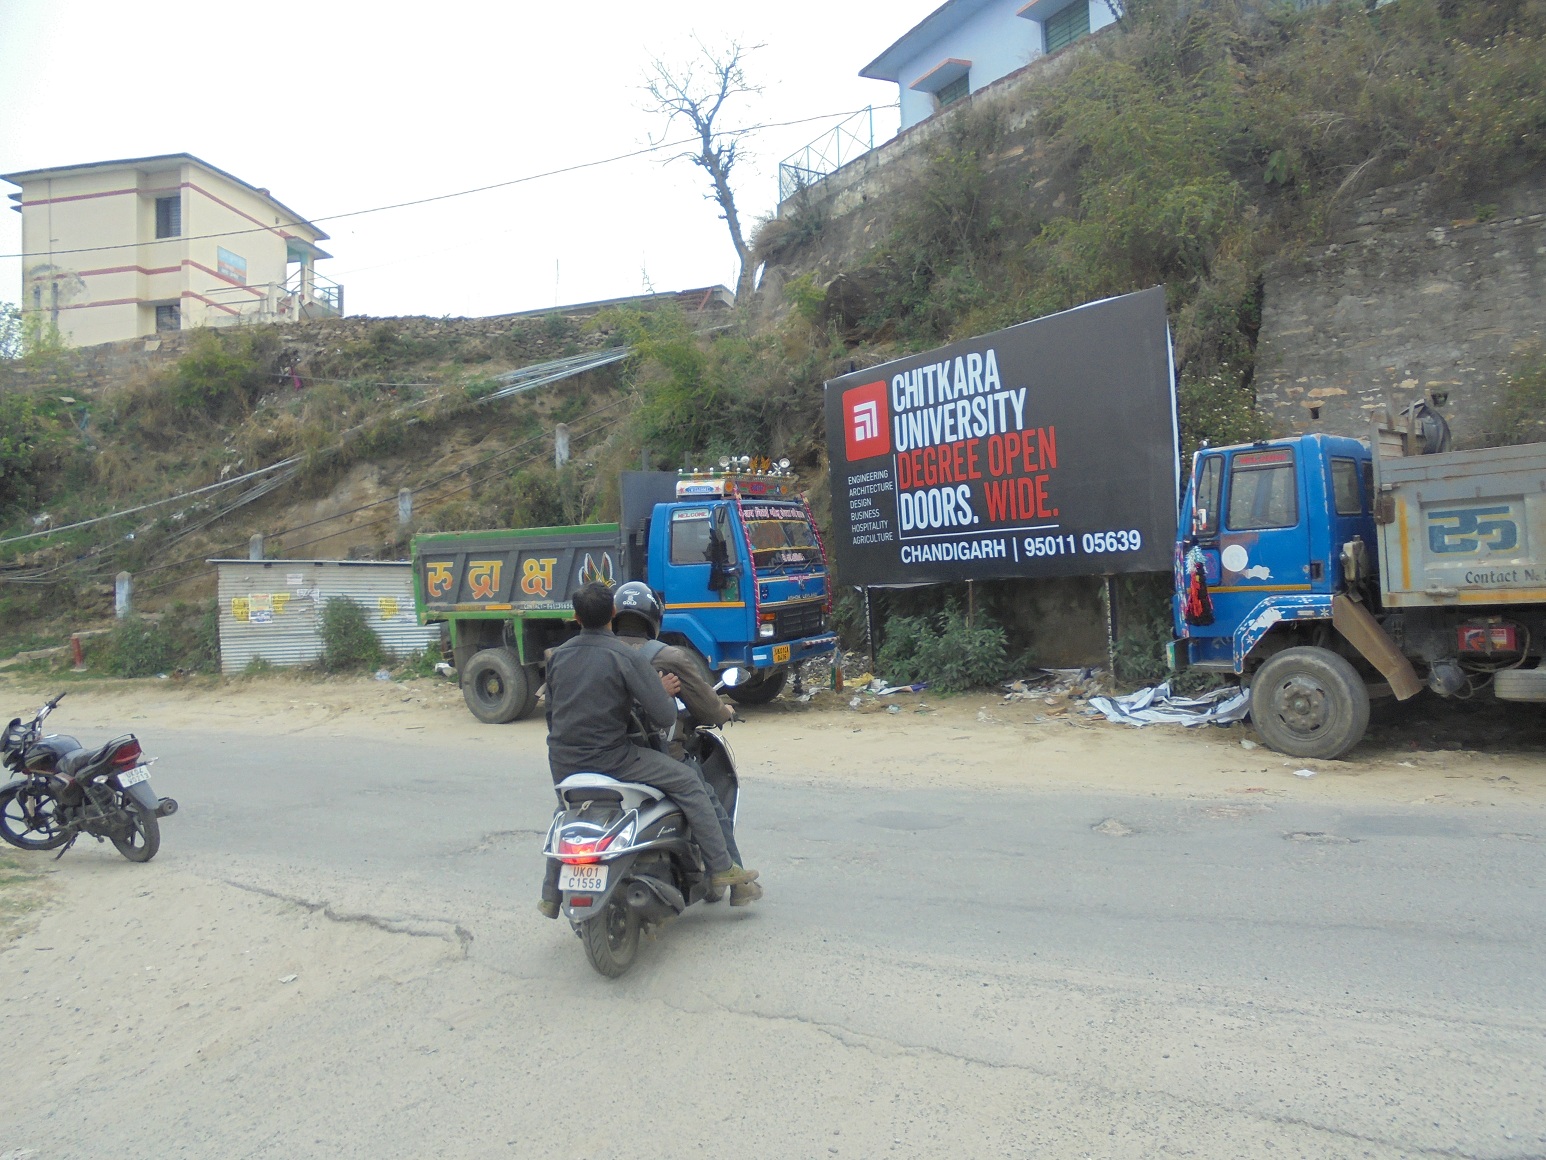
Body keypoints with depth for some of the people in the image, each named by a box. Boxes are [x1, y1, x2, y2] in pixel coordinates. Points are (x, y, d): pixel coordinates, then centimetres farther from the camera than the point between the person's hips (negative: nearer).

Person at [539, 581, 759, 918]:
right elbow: (664, 717, -15)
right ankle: (721, 868, 6)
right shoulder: (625, 657, -12)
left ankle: (550, 897, 38)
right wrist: (663, 692, 6)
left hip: (563, 763, 6)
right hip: (610, 758, -6)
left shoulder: (558, 656, 6)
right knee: (688, 782, 4)